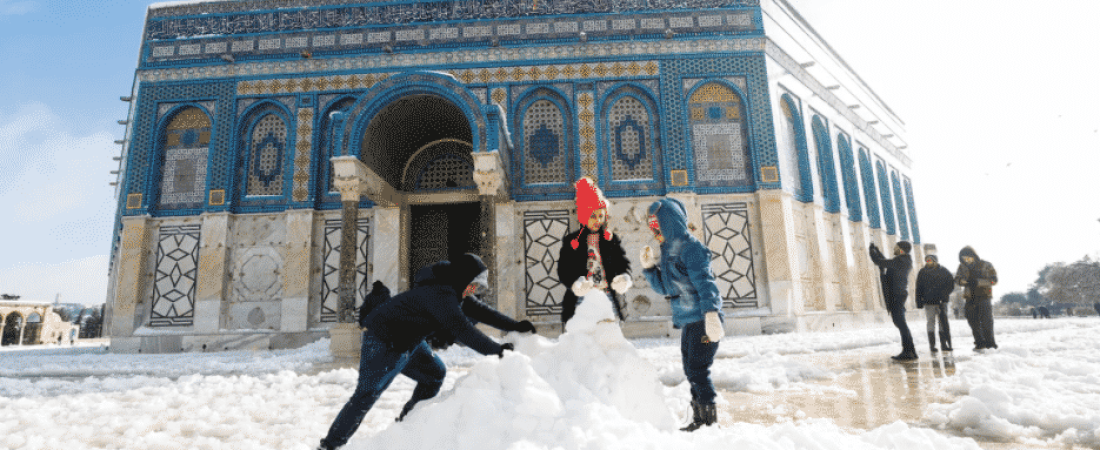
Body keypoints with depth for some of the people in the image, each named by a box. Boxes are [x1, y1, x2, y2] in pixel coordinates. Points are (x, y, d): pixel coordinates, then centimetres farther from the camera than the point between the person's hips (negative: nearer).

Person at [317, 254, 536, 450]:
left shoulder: (452, 293, 4)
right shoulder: (440, 293, -28)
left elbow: (479, 310, 9)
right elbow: (461, 328, -35)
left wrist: (515, 326, 5)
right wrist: (496, 349, -32)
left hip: (407, 342, 10)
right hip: (384, 343, -10)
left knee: (435, 373, 13)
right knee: (366, 395, -6)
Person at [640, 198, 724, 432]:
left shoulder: (691, 247, -12)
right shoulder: (668, 251, 14)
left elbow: (704, 283, -21)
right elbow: (663, 288, 19)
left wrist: (711, 315, -31)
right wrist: (649, 266, 6)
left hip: (703, 320, -9)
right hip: (687, 321, 9)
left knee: (698, 370, -6)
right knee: (691, 371, 14)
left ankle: (710, 420, 7)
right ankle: (699, 420, 26)